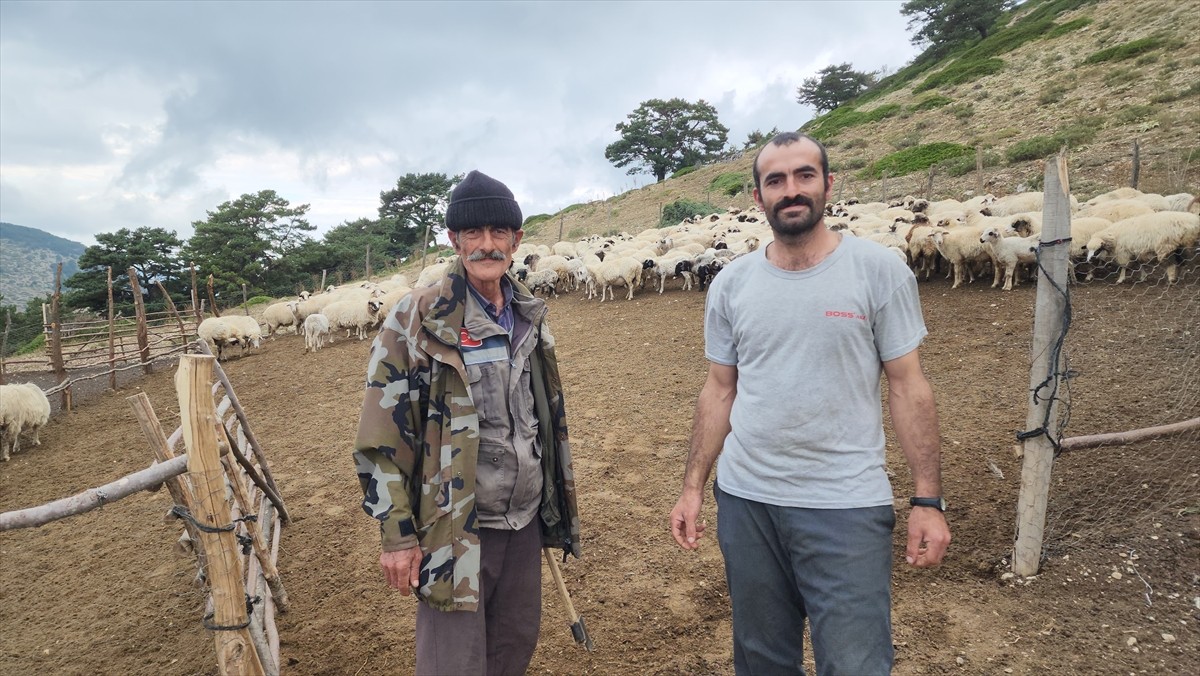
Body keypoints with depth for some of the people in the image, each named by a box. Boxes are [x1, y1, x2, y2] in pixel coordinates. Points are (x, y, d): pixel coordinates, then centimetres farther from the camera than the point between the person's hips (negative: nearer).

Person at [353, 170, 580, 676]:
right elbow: (381, 438, -12)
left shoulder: (530, 317, 6)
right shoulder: (417, 320, -12)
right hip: (455, 529, -5)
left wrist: (556, 503, 19)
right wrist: (398, 534, -12)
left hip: (526, 520, 6)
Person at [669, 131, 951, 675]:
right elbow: (719, 390, 7)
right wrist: (692, 486, 5)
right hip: (744, 499, 3)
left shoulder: (880, 271, -6)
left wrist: (928, 500, -8)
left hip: (848, 507, -3)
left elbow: (907, 386, -4)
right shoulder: (731, 283, 3)